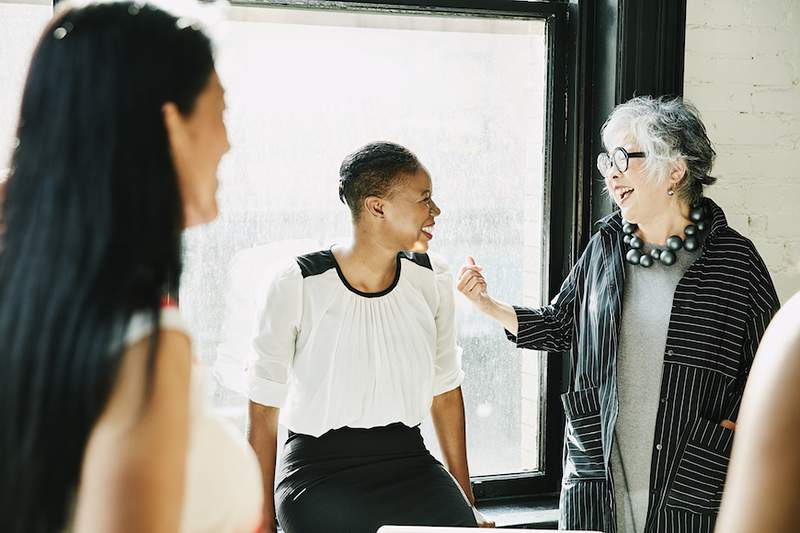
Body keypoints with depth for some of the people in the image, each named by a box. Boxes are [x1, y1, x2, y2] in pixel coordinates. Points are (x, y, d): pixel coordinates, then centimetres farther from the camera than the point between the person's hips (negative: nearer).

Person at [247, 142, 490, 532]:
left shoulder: (431, 279, 3)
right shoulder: (298, 284, -9)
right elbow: (264, 409, -4)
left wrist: (465, 498, 15)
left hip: (409, 461, 4)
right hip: (319, 469, -4)